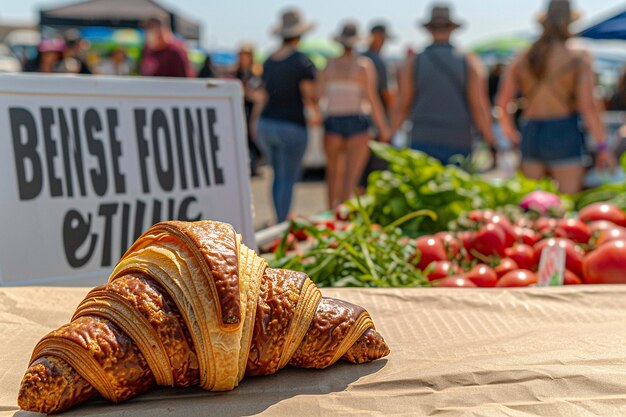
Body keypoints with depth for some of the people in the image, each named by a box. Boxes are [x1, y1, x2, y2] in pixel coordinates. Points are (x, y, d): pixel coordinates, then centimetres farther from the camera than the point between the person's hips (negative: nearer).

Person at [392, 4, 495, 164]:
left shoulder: (412, 62, 3)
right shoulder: (469, 62, 2)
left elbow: (402, 107, 1)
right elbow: (479, 107, -3)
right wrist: (490, 141, 1)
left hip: (422, 143, 0)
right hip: (458, 143, 0)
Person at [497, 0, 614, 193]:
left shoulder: (521, 59, 8)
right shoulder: (578, 58, -3)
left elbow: (502, 102, 7)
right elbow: (588, 105, -12)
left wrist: (510, 133, 24)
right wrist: (602, 147, -7)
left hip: (531, 134, 5)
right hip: (564, 135, -4)